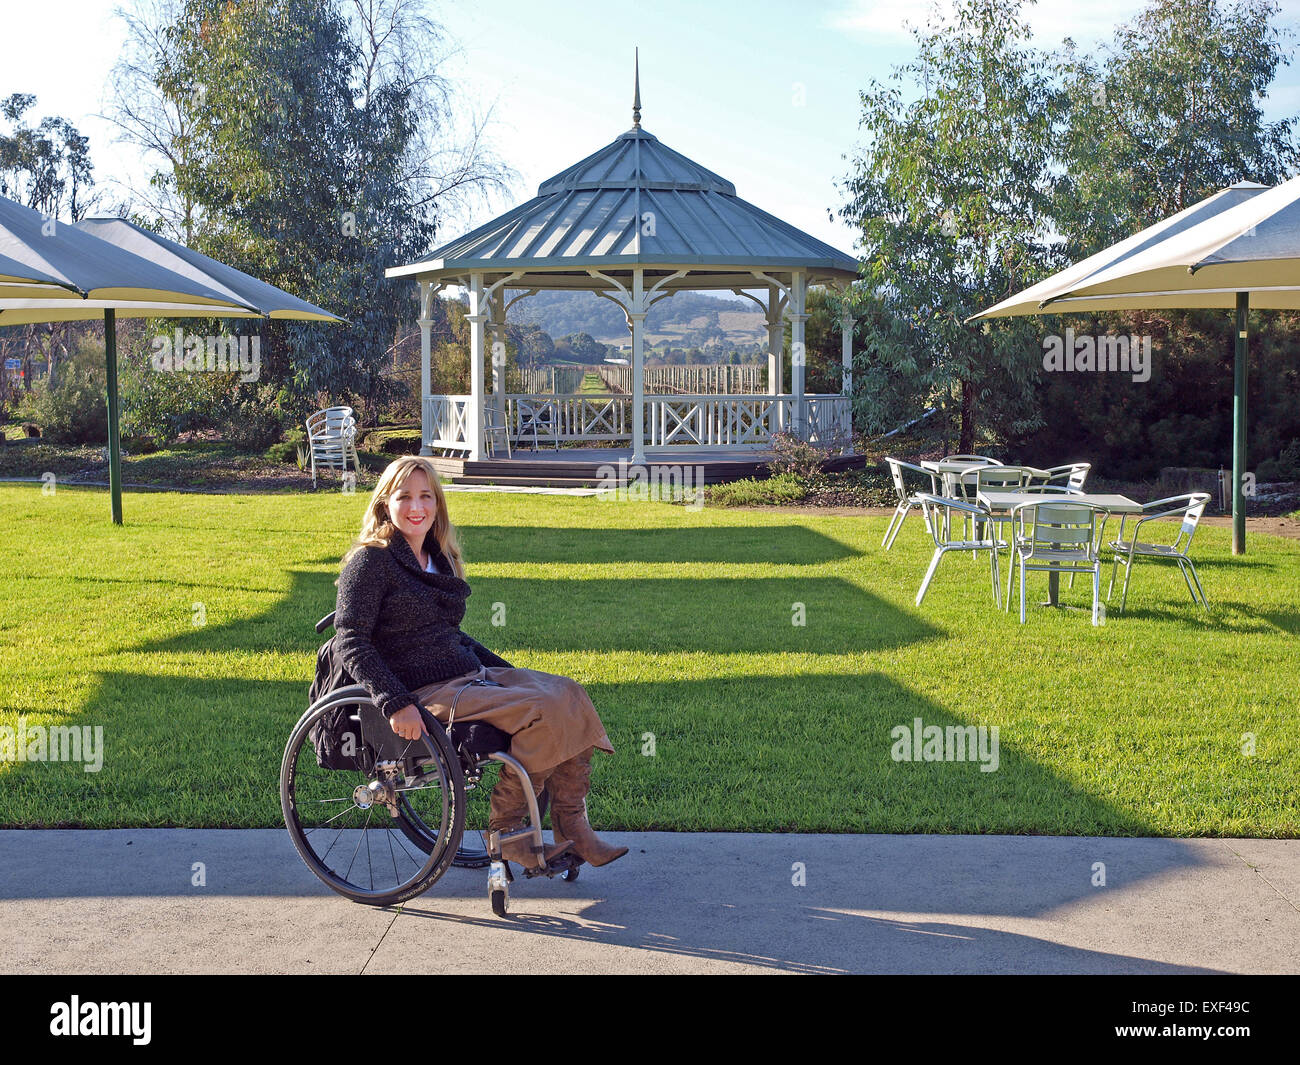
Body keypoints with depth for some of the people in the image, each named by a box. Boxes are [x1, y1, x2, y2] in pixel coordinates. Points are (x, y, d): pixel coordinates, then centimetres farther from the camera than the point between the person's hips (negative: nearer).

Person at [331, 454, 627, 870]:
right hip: (424, 693, -8)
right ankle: (505, 829, -11)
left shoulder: (436, 559, 17)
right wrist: (395, 704, -27)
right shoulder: (371, 561, -7)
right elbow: (350, 641, -15)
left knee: (569, 695, -6)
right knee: (542, 709, -23)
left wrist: (508, 672, 19)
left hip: (470, 674, 8)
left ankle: (572, 830, -6)